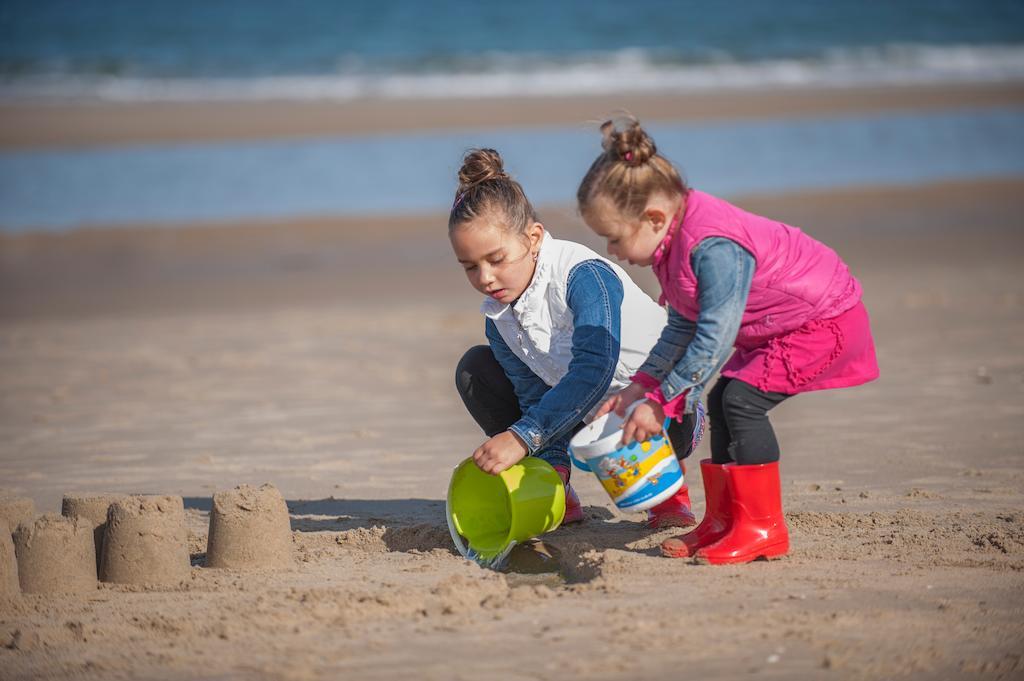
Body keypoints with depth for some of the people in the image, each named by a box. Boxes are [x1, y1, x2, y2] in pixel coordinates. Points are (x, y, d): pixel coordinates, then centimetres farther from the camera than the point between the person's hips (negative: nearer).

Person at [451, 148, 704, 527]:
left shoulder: (584, 276, -30)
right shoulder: (499, 322, -7)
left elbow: (595, 368, -44)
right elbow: (537, 399, -10)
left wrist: (521, 437, -50)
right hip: (592, 416, 7)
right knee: (474, 369, -6)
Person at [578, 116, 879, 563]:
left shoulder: (714, 249, -32)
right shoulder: (673, 243, 0)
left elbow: (714, 339, -32)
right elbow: (684, 326, 11)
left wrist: (662, 403, -26)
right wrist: (642, 385, 3)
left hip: (826, 319, -11)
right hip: (778, 328, 11)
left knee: (742, 400, -18)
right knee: (723, 403, 6)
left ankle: (762, 528, -12)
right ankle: (723, 521, 13)